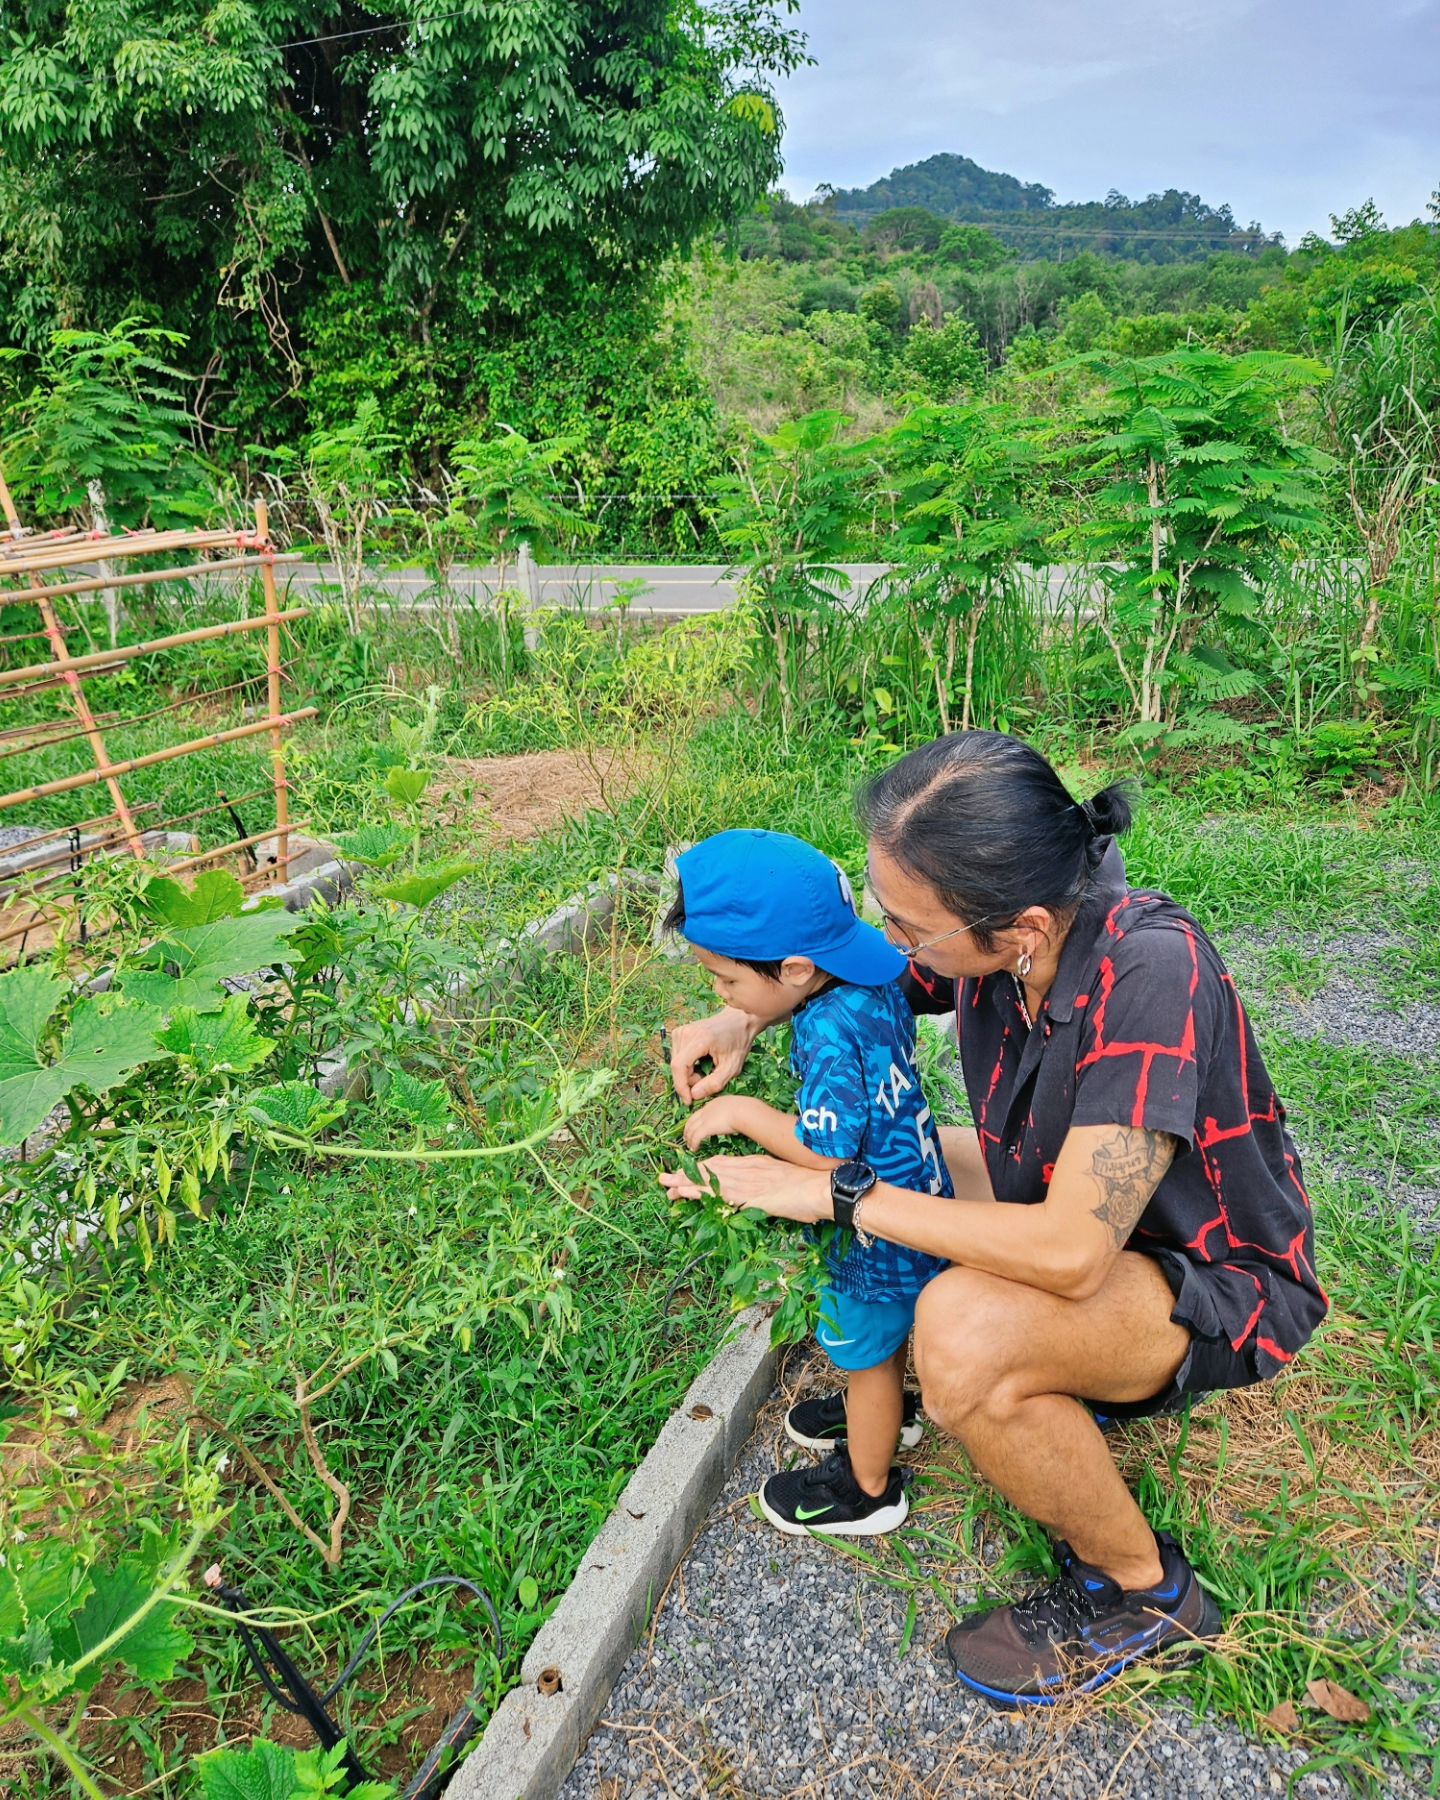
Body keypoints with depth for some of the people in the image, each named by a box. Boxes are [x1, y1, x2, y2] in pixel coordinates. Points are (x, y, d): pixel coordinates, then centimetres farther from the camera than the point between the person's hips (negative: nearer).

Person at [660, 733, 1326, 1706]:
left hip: (1218, 1282, -7)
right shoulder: (993, 938, -15)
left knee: (965, 1334, -32)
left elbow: (1070, 1252, -39)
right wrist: (745, 1020, -13)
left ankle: (1145, 1591, -3)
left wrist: (832, 1192, -31)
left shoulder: (1148, 976, -36)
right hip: (1076, 1204, 8)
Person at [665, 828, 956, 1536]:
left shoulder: (829, 1032, -36)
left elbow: (826, 1151, -33)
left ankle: (867, 1490, 39)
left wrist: (741, 1112, -20)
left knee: (867, 1349, 15)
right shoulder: (872, 980, -10)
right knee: (885, 1329, 32)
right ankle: (883, 1411, 58)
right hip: (912, 1190, 8)